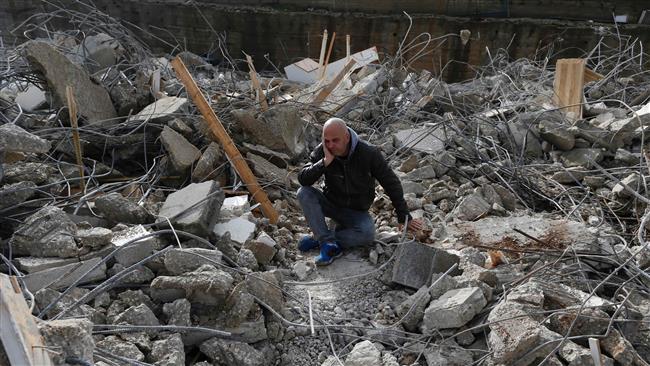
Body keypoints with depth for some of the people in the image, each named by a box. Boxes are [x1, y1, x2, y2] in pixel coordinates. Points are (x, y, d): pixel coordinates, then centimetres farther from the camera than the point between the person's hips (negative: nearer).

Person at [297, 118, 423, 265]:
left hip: (357, 212, -2)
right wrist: (325, 162, -36)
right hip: (331, 204, 2)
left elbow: (392, 184, -13)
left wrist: (404, 218, -12)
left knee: (367, 234, -33)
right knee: (304, 192, -25)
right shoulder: (322, 151, -14)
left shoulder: (369, 153, -20)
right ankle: (329, 243, -27)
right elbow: (303, 179, -22)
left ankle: (319, 239, -19)